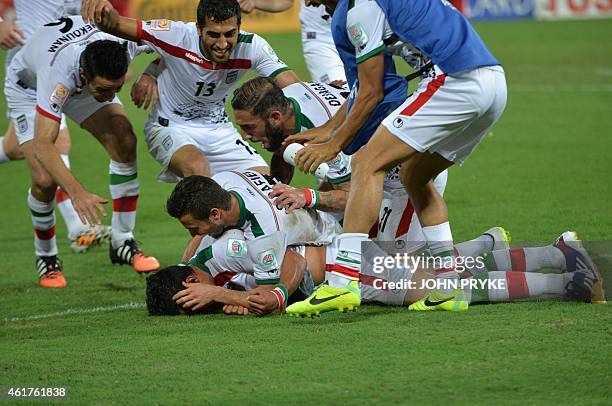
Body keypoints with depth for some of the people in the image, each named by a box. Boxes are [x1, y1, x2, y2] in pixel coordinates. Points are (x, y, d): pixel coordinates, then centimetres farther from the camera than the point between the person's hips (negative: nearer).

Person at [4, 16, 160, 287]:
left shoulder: (124, 45, -35)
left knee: (124, 143, -17)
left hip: (84, 83, 4)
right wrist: (76, 192, -60)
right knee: (44, 180, -18)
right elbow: (42, 144, -51)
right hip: (29, 88, -4)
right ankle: (46, 257, 8)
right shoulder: (58, 71, -47)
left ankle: (122, 243, -5)